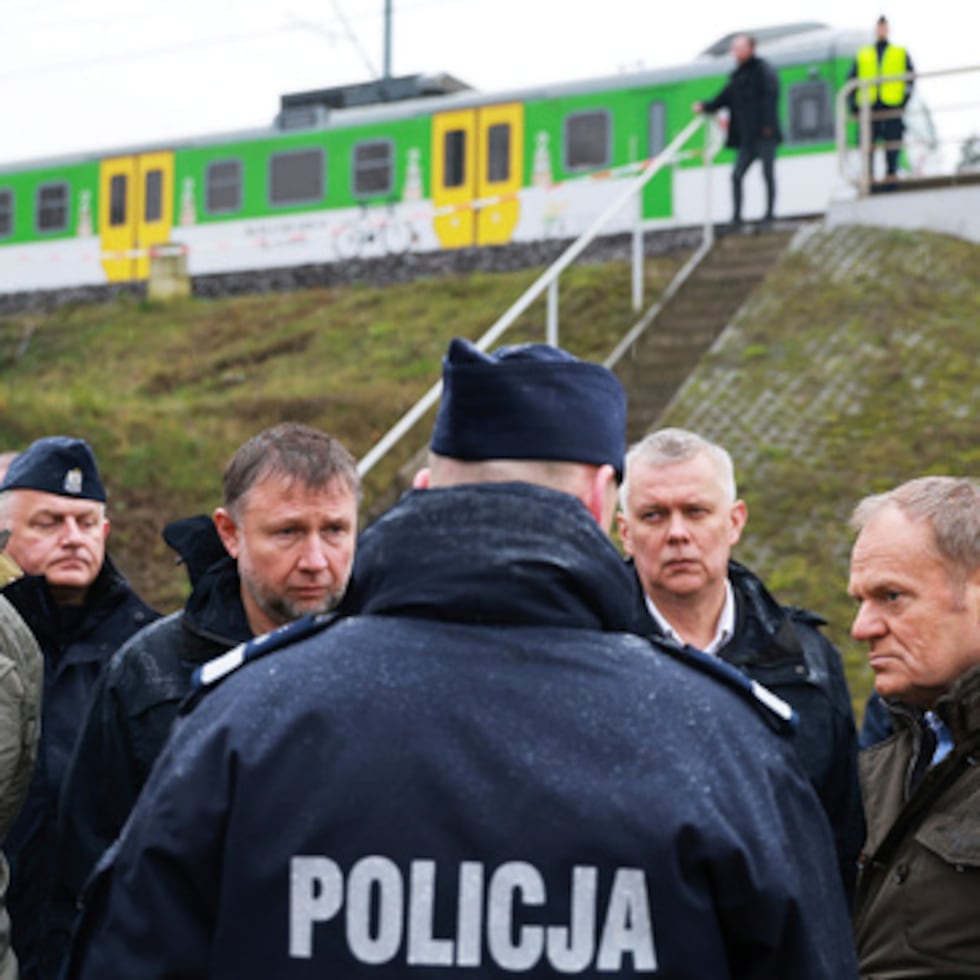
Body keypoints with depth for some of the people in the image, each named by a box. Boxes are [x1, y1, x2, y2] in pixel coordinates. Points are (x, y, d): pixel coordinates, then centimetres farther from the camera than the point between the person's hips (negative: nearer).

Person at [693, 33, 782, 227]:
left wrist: (768, 125, -19)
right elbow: (724, 98, 20)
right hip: (746, 137, 7)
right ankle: (736, 216, 3)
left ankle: (770, 213, 5)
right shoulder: (737, 76, 17)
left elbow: (771, 96, -11)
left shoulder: (763, 70, -2)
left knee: (768, 174, -1)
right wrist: (706, 106, 4)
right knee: (737, 175, 0)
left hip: (764, 134, -7)